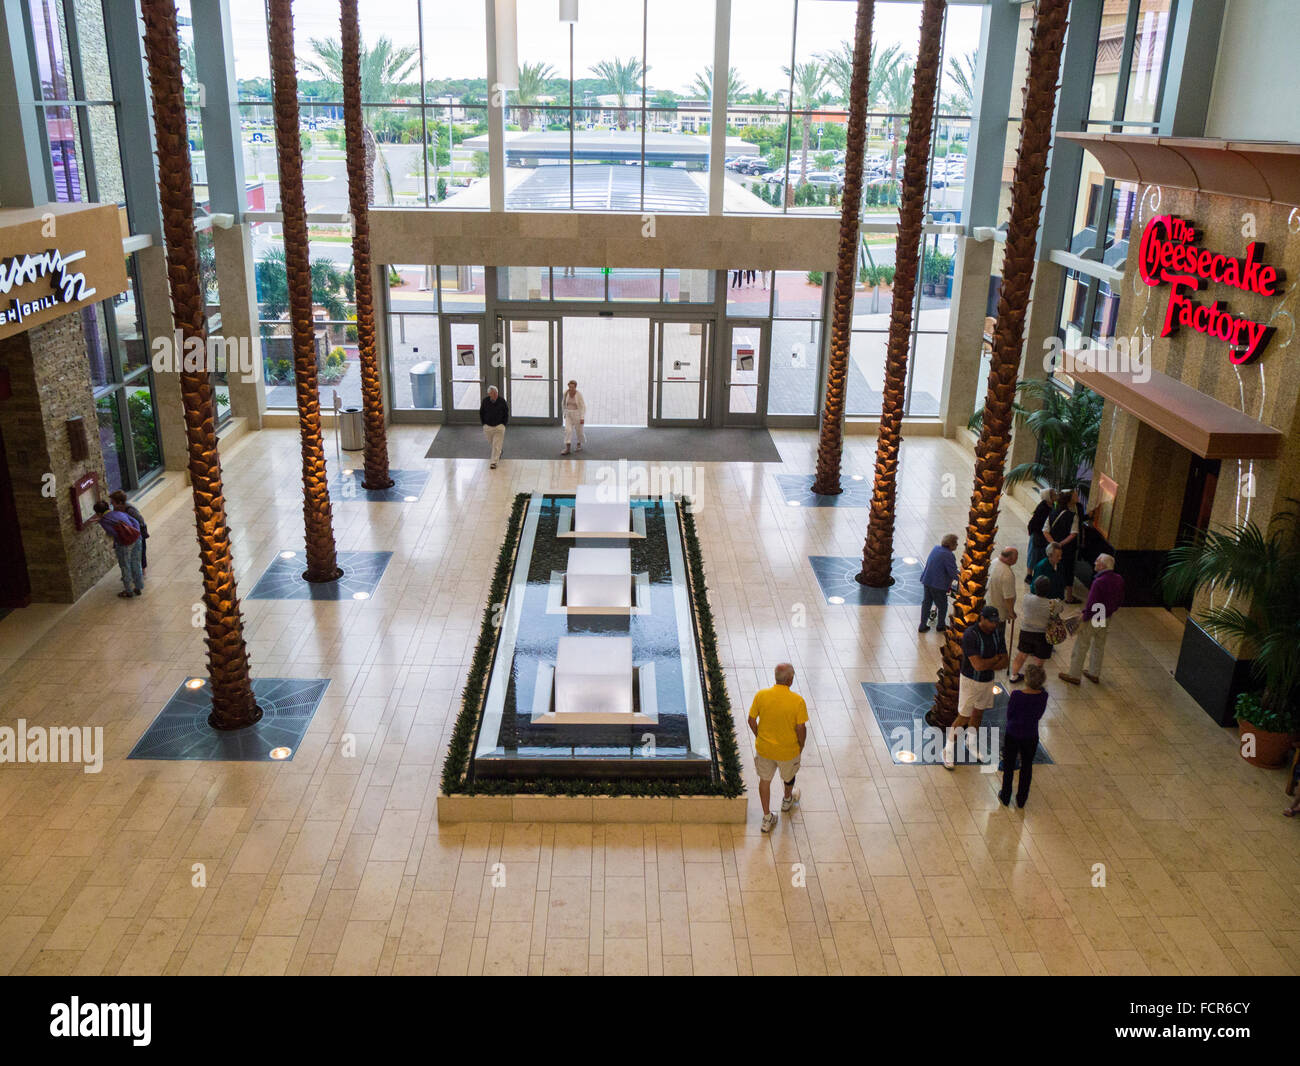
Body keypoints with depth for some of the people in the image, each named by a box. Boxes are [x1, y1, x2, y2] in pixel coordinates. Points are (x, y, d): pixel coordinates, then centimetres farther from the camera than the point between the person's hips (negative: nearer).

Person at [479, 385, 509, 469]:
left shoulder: (502, 400, -12)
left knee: (497, 445, -8)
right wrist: (484, 424, 3)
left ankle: (494, 462, -3)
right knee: (491, 442, 21)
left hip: (499, 426, -3)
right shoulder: (485, 401, -8)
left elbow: (506, 413, 0)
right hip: (488, 426, 3)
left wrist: (504, 424, -4)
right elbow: (481, 413, 6)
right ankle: (499, 452, 50)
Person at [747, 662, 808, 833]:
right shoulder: (797, 701, -23)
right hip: (788, 750, -1)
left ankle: (767, 818, 28)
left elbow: (752, 720, -7)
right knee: (789, 776, 29)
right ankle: (788, 800, 57)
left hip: (764, 748, 1)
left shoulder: (761, 696, -17)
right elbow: (801, 728, -17)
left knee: (765, 780, 21)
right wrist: (801, 745, 2)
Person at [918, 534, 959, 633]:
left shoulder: (935, 548, 7)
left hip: (926, 581, 8)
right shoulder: (949, 555, -20)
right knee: (942, 606, 13)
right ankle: (940, 625, 29)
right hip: (938, 585, -8)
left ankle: (922, 626, 23)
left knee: (926, 603, 17)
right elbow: (953, 573, -21)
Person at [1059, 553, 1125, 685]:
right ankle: (1095, 674, 33)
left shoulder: (1099, 582, -29)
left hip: (1093, 619, -8)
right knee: (1099, 646, 21)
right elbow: (1120, 601, 9)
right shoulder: (1119, 580, -3)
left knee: (1081, 647, 6)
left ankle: (1074, 675, 16)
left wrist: (1083, 620, -17)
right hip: (1106, 618, 8)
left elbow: (1091, 604, -26)